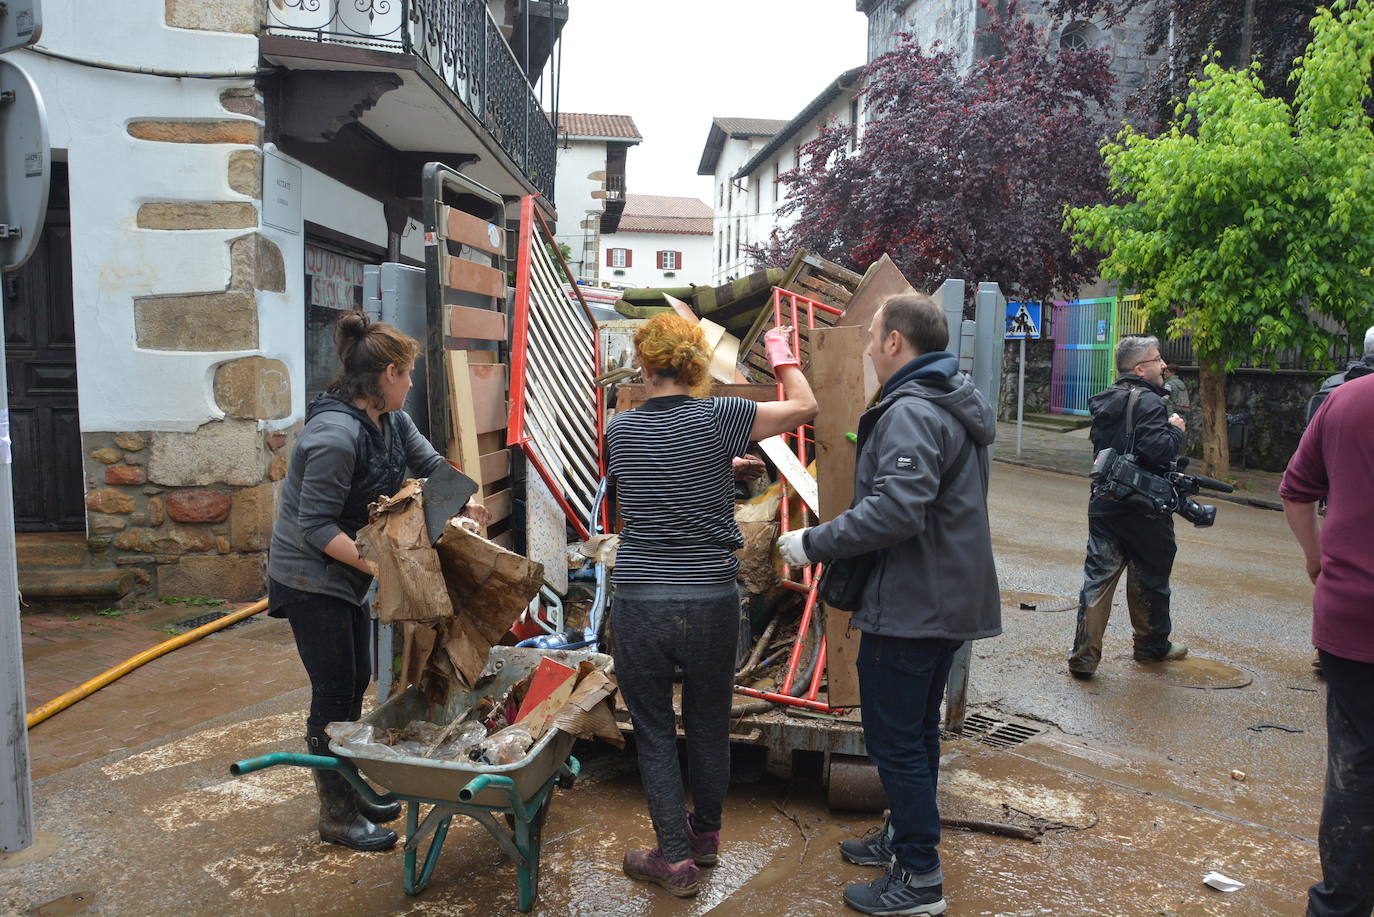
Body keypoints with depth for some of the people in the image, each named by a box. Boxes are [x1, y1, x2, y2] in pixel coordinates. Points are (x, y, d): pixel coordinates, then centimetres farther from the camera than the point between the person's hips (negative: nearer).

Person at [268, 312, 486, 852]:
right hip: (310, 580, -9)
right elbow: (316, 527, -27)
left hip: (348, 574, 9)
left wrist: (466, 504, -3)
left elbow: (428, 462, 12)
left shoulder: (390, 419, -1)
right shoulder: (335, 435, -28)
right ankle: (336, 815, 15)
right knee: (334, 694, 0)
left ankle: (352, 791, 31)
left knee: (356, 683, 16)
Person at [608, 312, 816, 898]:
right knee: (708, 724, 19)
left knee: (653, 730, 14)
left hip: (639, 604, 0)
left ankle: (675, 857, 19)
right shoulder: (717, 418, -8)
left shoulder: (620, 429, -1)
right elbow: (804, 407, -2)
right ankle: (705, 834, 39)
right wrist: (781, 354, 16)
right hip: (712, 602, 1)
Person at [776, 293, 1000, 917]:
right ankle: (906, 835, 38)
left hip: (909, 605, -11)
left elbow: (895, 509, -31)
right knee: (918, 729, 22)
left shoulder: (911, 412, -21)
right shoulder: (957, 406, 14)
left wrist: (814, 543, -23)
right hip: (948, 600, 11)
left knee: (894, 740, 1)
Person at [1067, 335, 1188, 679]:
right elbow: (1158, 450, -26)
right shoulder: (1148, 401, -15)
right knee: (1150, 578, 12)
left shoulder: (1106, 400, 12)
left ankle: (1084, 656, 1)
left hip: (1104, 504, 6)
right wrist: (1176, 429, -7)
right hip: (1144, 507, -6)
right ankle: (1152, 646, 30)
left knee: (1099, 576, 4)